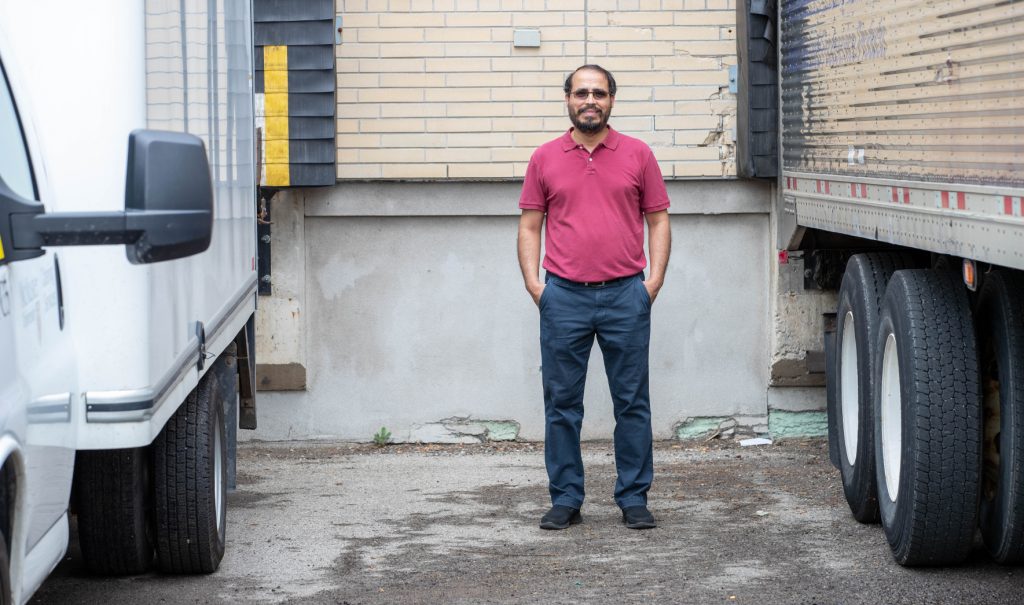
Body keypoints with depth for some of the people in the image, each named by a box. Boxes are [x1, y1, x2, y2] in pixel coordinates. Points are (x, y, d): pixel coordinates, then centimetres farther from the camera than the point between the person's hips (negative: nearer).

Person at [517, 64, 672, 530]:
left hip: (626, 296, -1)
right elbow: (530, 226, 10)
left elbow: (658, 221, 8)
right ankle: (565, 500, 12)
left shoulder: (638, 155, 6)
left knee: (632, 402, 3)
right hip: (564, 297, 1)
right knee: (561, 403, 4)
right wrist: (533, 282, -1)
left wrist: (653, 281, -2)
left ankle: (634, 499, 11)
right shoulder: (545, 159, 8)